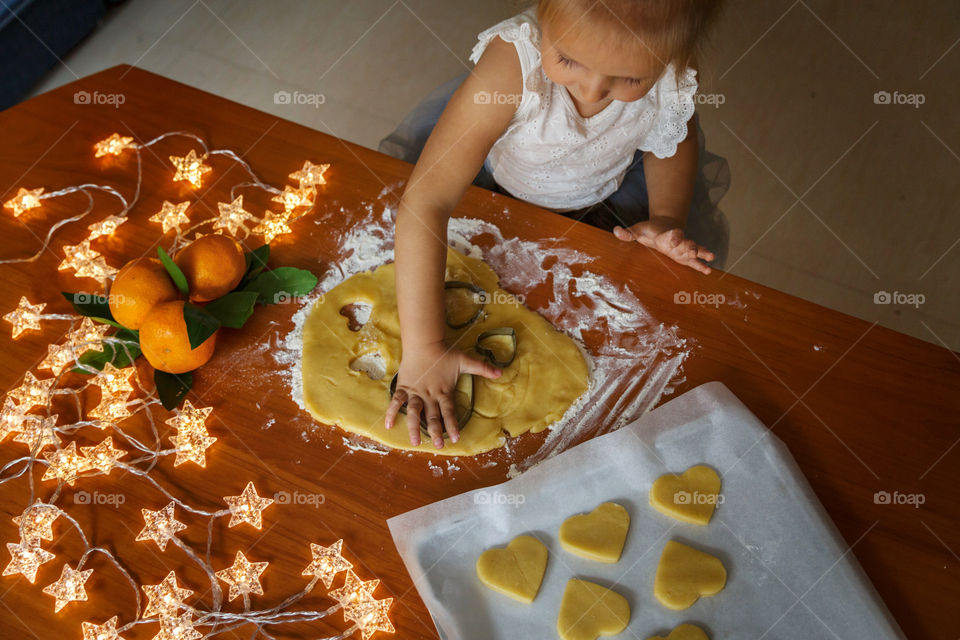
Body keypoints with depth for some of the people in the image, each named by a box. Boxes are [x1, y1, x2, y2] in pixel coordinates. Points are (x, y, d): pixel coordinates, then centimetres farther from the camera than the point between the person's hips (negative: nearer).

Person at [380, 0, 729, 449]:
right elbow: (424, 205, -49)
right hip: (497, 179, -1)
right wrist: (423, 349, -51)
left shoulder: (678, 74, -34)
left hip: (609, 187, 1)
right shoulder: (511, 63, -47)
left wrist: (665, 220, -23)